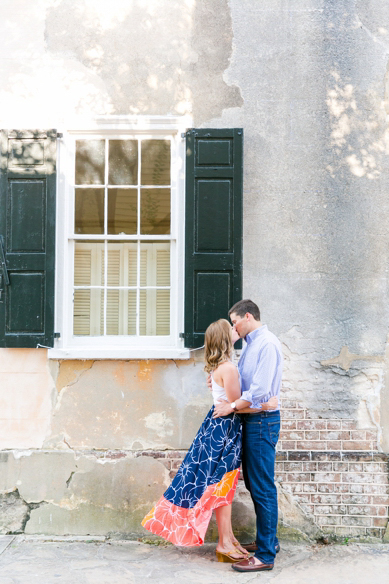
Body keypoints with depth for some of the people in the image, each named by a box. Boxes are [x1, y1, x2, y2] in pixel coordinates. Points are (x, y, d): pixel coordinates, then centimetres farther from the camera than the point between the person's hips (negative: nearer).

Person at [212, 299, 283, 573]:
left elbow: (261, 390, -22)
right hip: (250, 420, 10)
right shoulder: (250, 344, 15)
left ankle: (265, 555, 2)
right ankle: (269, 540, 30)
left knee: (262, 488, -5)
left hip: (262, 421, -10)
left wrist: (232, 406, -15)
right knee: (252, 482, 17)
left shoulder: (267, 344, -15)